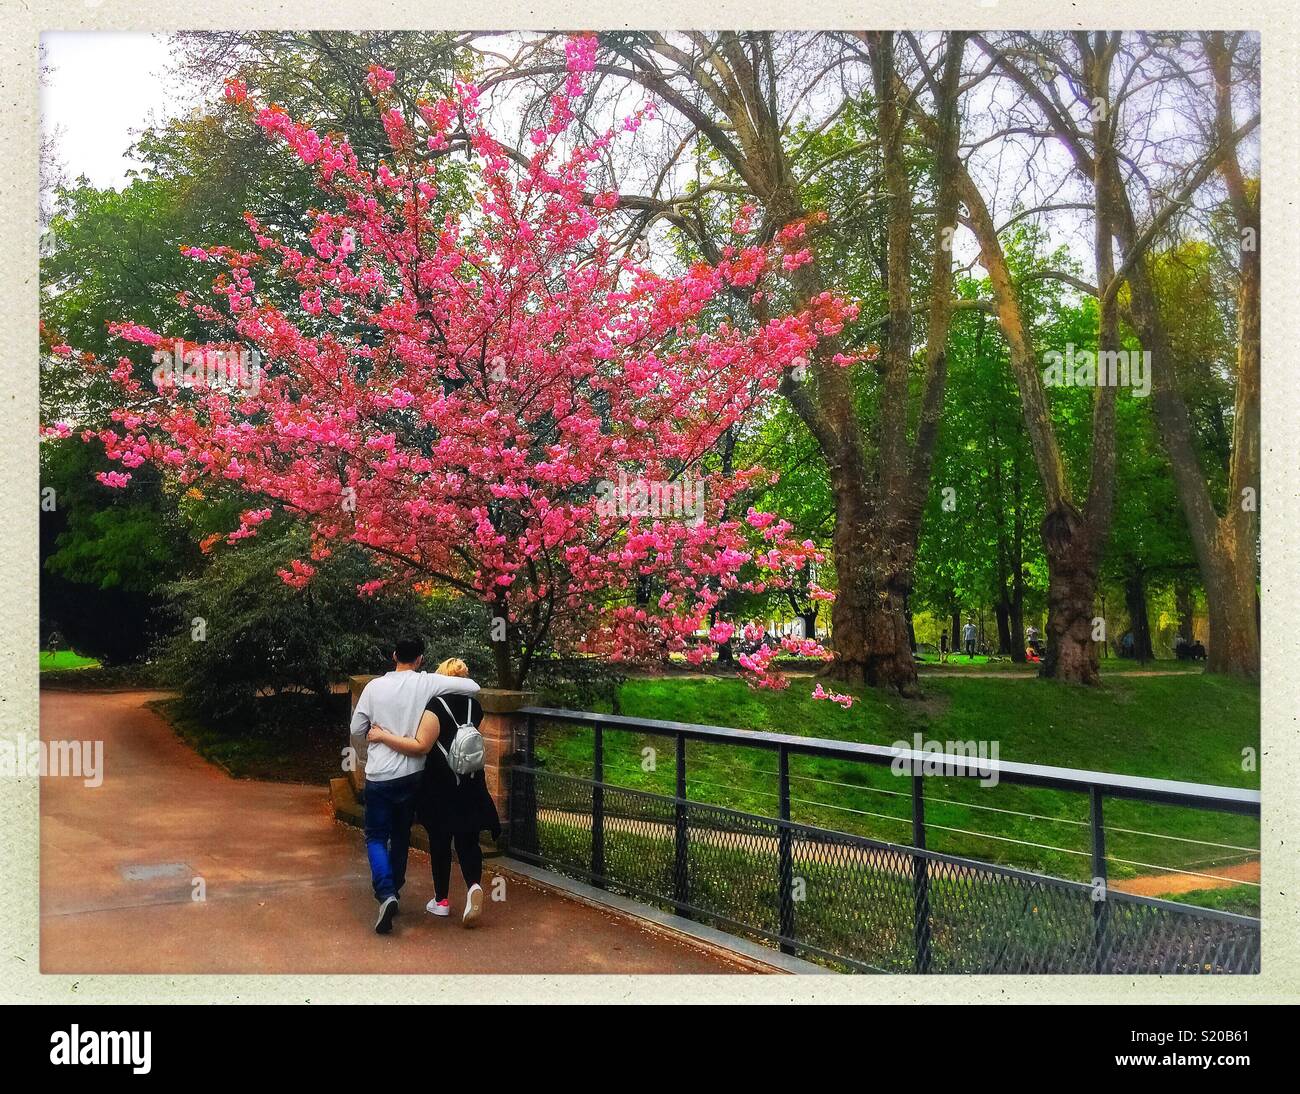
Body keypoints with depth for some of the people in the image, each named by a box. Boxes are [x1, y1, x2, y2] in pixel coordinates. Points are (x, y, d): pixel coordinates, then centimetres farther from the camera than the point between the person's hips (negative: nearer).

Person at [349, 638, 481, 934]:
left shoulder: (374, 687, -6)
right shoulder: (427, 683, -8)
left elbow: (356, 729, 2)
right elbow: (473, 688, -8)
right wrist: (451, 680, 11)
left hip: (379, 776, -1)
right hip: (411, 774, 1)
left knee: (376, 836, 7)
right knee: (401, 836, 19)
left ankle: (386, 894, -13)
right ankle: (393, 891, 29)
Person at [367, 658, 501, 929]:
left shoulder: (436, 706, -15)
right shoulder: (474, 706, 2)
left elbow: (421, 746, -23)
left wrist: (383, 736, -18)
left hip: (440, 787, -4)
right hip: (470, 786, 4)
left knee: (440, 841, 10)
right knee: (467, 840, 8)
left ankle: (441, 900, 20)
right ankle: (474, 885, -18)